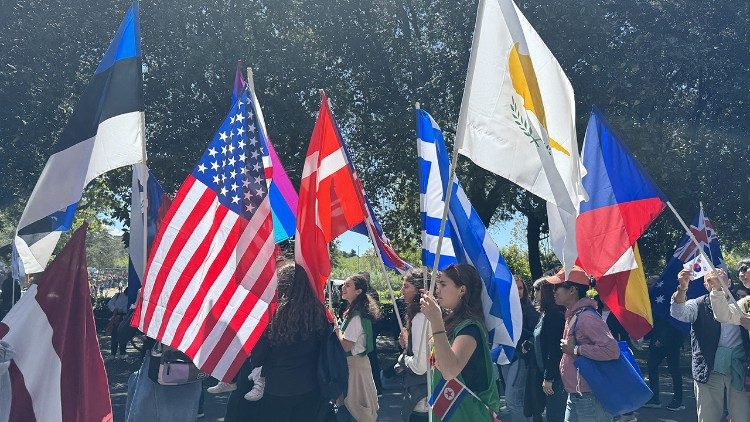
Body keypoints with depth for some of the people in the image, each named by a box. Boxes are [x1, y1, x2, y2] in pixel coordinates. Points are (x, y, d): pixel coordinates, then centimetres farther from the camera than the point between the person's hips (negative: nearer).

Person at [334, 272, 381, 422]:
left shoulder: (356, 316, -21)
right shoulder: (353, 311, 9)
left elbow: (346, 346, -24)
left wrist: (336, 327, -15)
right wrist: (339, 326, 3)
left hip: (354, 364, -9)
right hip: (358, 360, 9)